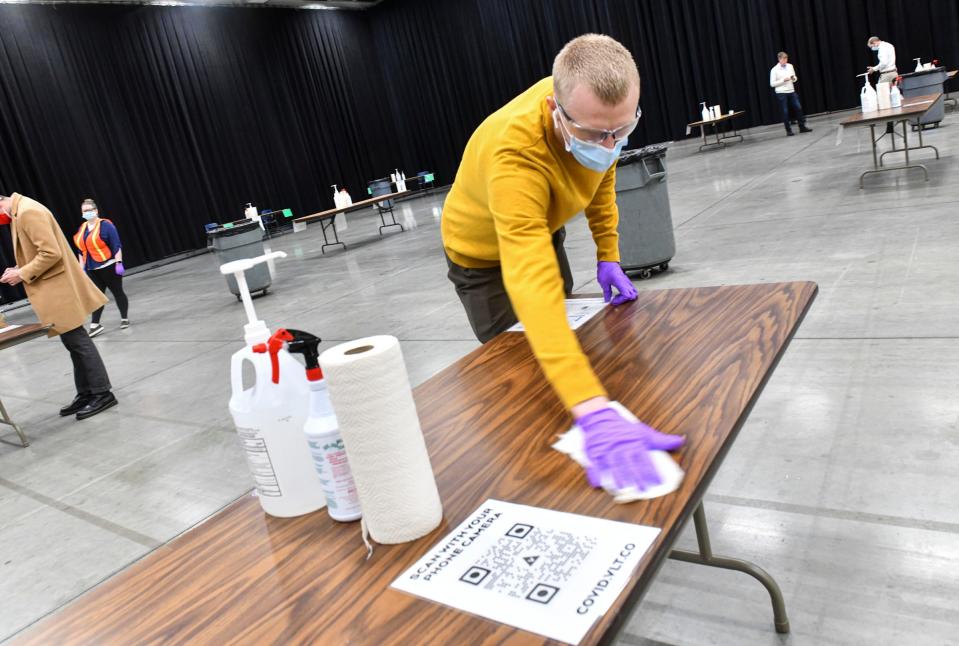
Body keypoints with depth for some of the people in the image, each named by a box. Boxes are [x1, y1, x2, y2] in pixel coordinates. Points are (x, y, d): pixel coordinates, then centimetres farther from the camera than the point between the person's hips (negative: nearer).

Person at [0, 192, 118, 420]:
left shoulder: (28, 212, -17)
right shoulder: (18, 212, 15)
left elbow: (51, 253, -23)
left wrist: (22, 274, -15)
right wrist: (20, 270, 6)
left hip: (58, 288, -10)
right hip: (52, 289, 10)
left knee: (77, 340, -6)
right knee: (74, 341, 12)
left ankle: (102, 393, 0)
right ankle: (86, 393, 18)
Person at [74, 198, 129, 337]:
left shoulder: (106, 225, -9)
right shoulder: (82, 228, 12)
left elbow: (116, 246, -13)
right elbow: (81, 250, 16)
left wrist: (119, 263, -18)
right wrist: (82, 268, 13)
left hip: (109, 267, -6)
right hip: (92, 270, 6)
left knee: (117, 292, 5)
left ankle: (124, 319, 17)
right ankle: (95, 325, 1)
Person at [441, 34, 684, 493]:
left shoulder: (594, 110, -25)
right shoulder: (514, 155, -46)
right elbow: (530, 286, -58)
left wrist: (608, 255, -10)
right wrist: (594, 411, -67)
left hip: (541, 231, 6)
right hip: (483, 252, -6)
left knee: (569, 337, 20)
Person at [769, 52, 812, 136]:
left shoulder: (790, 66, 7)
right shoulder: (774, 69, -6)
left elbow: (794, 80, 15)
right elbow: (772, 84, -9)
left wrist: (793, 78, -9)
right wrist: (783, 80, -18)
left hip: (791, 91, 4)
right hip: (781, 93, -4)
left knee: (799, 108, 1)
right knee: (785, 112, -1)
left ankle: (802, 127, 12)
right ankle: (788, 131, 8)